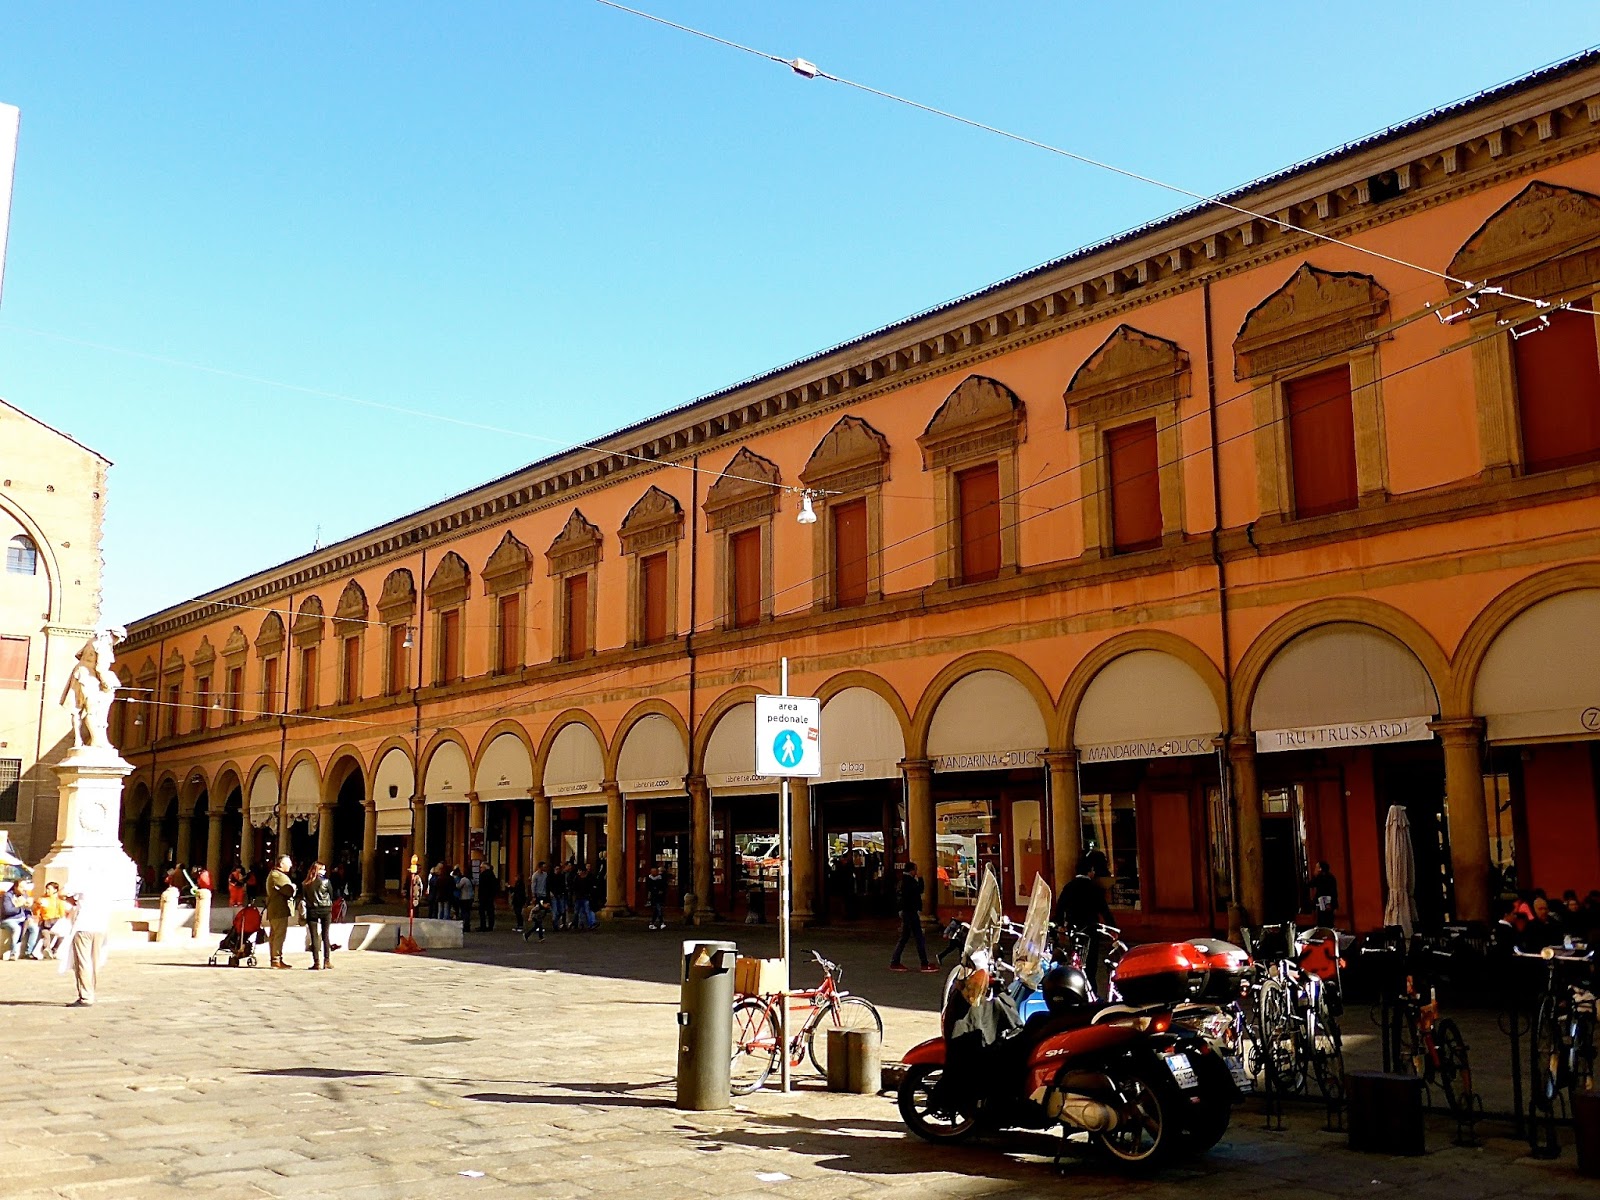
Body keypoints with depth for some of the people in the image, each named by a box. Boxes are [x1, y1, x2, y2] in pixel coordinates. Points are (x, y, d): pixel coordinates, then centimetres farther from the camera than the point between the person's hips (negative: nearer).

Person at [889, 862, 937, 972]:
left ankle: (895, 962, 13)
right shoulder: (908, 881, -15)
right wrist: (919, 879, -8)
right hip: (910, 912, -10)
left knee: (904, 938, 14)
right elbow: (919, 890, -19)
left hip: (906, 911, 10)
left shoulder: (904, 880, 15)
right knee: (919, 938, -7)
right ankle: (925, 964, -6)